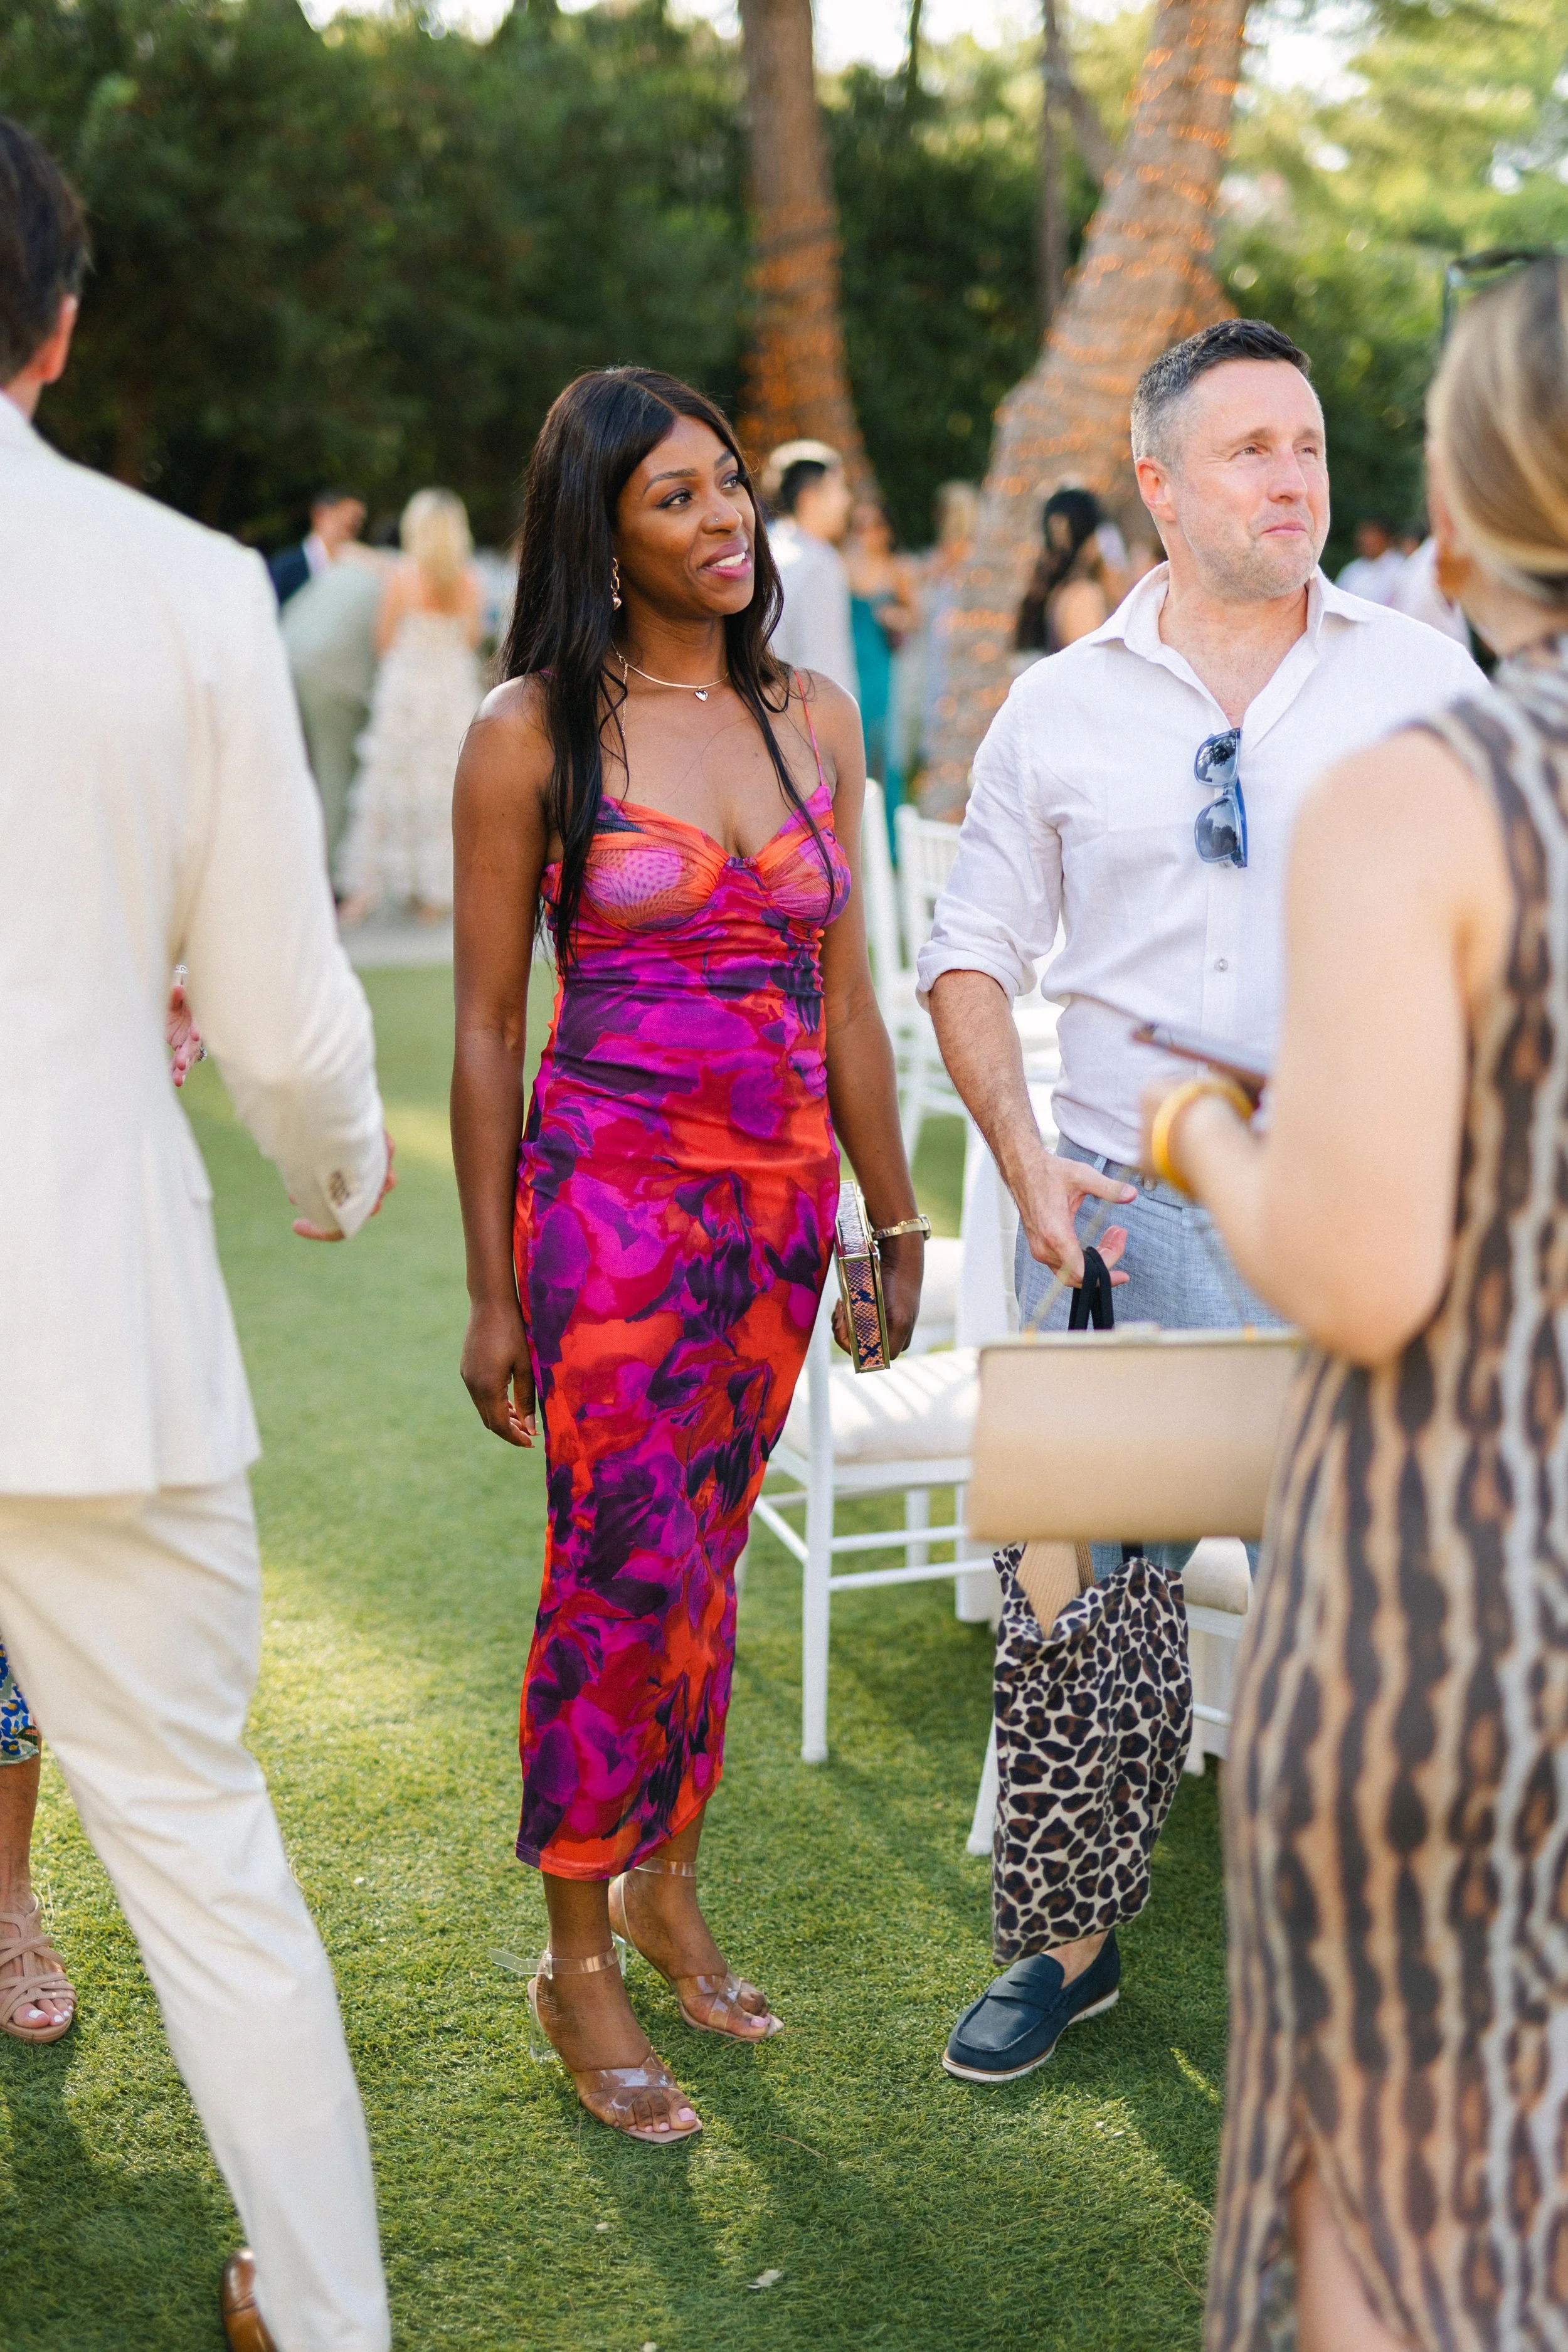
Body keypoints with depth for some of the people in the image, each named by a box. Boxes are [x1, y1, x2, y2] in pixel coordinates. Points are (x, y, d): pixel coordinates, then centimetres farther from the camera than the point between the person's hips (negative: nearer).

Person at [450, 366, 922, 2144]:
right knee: (620, 1570, -3)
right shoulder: (532, 734, -5)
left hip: (780, 1194, 5)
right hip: (611, 1189, -4)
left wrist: (895, 1219, 13)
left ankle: (666, 1883, 32)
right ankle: (578, 1962, 13)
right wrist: (492, 1291, -4)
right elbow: (487, 1029, -3)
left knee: (706, 1556, 13)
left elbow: (844, 997, 13)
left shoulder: (813, 718, 9)